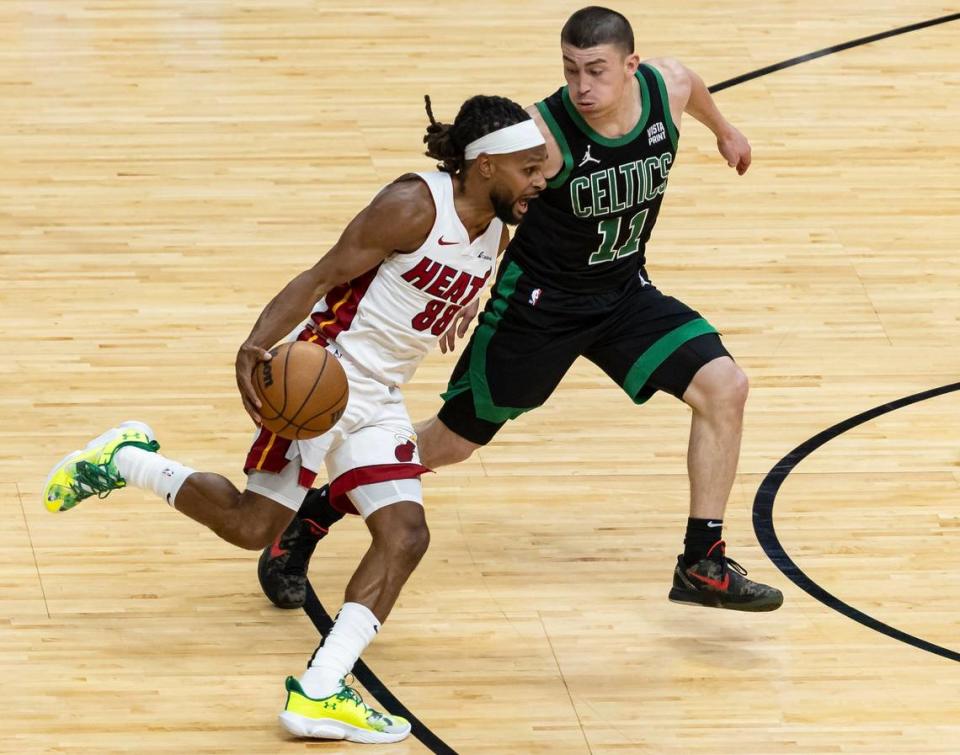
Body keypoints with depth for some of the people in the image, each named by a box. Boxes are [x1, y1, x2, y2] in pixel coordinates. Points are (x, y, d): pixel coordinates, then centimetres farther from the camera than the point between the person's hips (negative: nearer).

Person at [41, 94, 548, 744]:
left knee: (405, 536, -8)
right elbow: (321, 278, -20)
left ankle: (319, 692, -10)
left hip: (381, 399, 8)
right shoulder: (414, 205, -19)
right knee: (253, 525, -8)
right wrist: (257, 345, -31)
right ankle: (125, 459, 14)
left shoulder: (496, 236, 6)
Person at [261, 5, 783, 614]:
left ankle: (703, 564, 0)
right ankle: (304, 526, 21)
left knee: (725, 388, -11)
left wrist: (724, 129, 31)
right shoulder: (543, 132, -29)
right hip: (538, 302, -5)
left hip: (624, 292, 5)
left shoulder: (668, 88, -15)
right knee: (451, 441, 3)